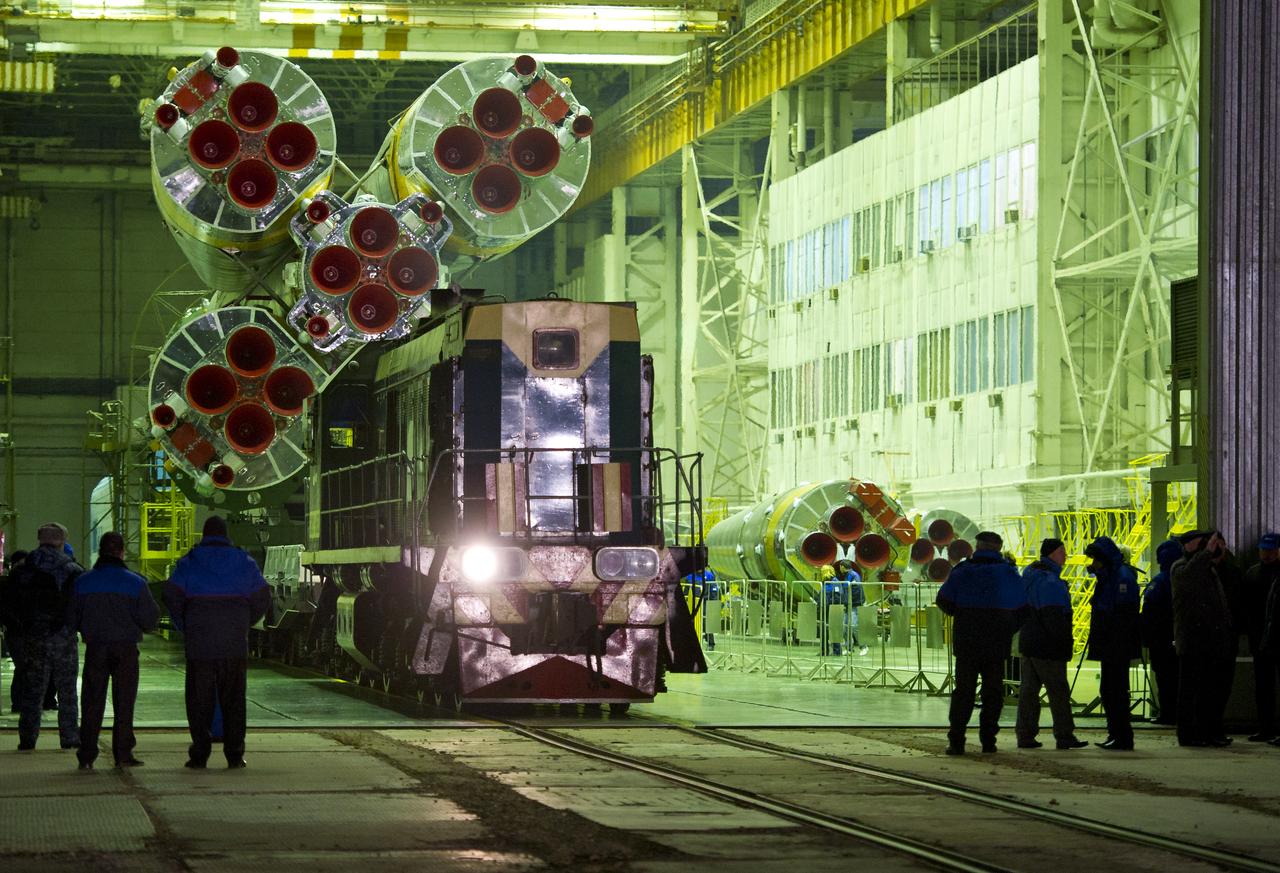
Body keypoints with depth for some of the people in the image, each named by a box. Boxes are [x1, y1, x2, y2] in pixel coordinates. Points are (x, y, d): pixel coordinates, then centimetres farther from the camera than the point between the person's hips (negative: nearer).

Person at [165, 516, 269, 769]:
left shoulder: (188, 563, 2)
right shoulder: (244, 562, 6)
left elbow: (172, 596, -8)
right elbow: (262, 599, 5)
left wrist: (184, 627, 5)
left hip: (199, 643, -1)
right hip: (235, 644, 1)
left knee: (200, 700, 4)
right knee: (233, 700, 7)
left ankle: (200, 754, -1)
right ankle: (234, 754, 4)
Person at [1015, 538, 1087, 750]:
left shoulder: (1030, 574, 14)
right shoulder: (1050, 581, -17)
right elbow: (1054, 616, -21)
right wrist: (1065, 644, -14)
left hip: (1028, 644, 9)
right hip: (1047, 646, -9)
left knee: (1029, 689, 10)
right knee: (1058, 691, -3)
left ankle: (1025, 735, 10)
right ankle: (1064, 736, -1)